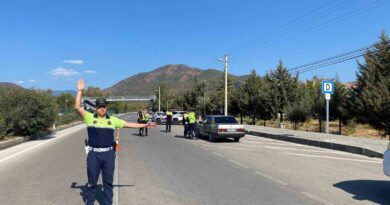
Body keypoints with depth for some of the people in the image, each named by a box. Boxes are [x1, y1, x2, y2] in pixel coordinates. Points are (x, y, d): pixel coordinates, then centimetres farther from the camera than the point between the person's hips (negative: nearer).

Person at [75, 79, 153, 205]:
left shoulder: (112, 119, 7)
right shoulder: (90, 117, 0)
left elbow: (128, 124, 12)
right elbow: (77, 107, -9)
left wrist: (144, 125, 12)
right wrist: (80, 91, -13)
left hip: (108, 153, 2)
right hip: (94, 154, -2)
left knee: (108, 181, 12)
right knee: (92, 181, 8)